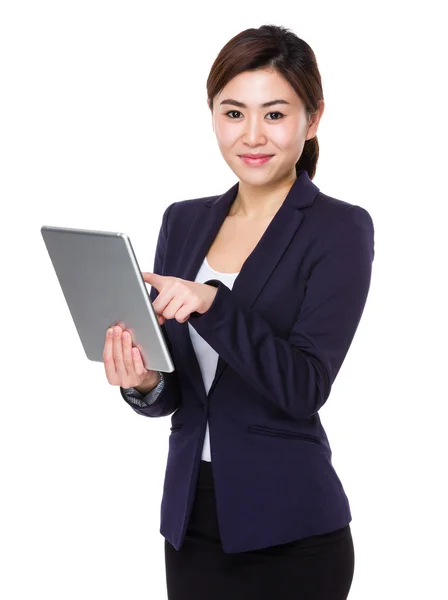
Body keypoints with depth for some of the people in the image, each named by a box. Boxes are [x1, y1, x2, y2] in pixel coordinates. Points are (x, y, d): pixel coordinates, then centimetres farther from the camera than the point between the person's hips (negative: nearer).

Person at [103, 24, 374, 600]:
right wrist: (143, 383, -15)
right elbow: (171, 394, 7)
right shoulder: (184, 221, 6)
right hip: (189, 515, 5)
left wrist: (213, 304, -29)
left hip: (290, 533, -4)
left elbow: (306, 387, -18)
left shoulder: (341, 228, -8)